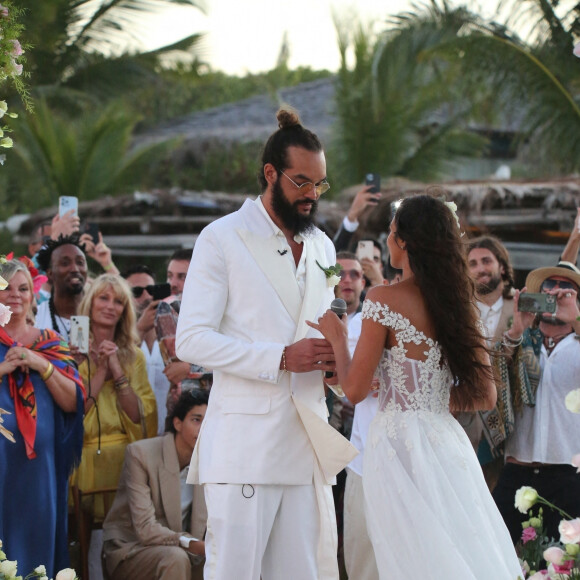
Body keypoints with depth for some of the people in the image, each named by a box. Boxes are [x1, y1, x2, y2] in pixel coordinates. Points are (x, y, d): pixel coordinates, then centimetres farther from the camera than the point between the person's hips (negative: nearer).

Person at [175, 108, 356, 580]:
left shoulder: (322, 246, 19)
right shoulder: (222, 239, -2)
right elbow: (191, 341, -10)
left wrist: (334, 362, 5)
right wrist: (283, 358, -18)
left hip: (307, 440, 6)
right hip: (245, 445, -6)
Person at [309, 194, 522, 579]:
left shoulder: (385, 299, -8)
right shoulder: (460, 302, 9)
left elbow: (355, 389, -7)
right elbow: (486, 396, 9)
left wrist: (338, 338, 8)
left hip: (399, 442, -6)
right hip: (448, 442, 6)